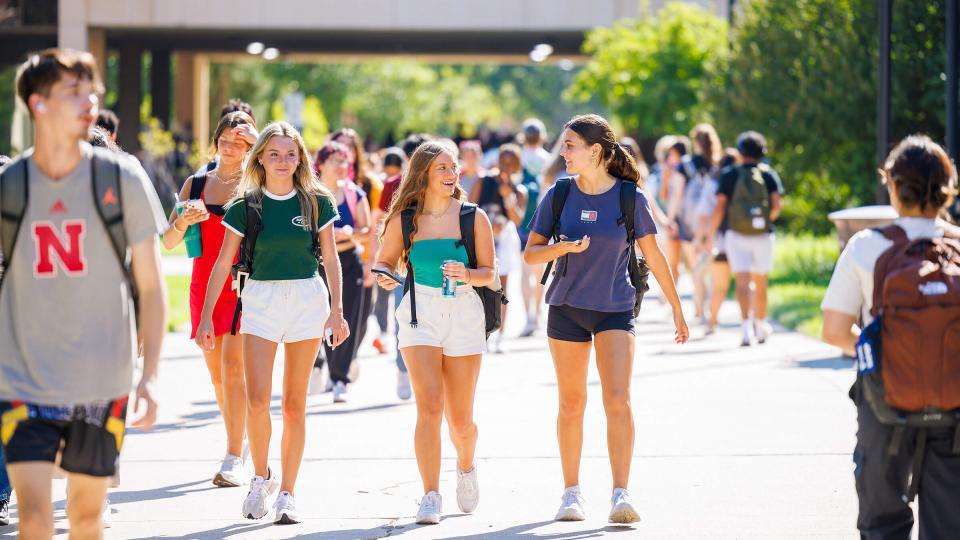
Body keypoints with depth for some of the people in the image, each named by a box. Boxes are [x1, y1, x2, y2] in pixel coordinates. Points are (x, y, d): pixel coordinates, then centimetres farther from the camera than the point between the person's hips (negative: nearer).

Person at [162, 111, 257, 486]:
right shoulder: (195, 184, 10)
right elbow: (168, 241, 9)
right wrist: (183, 221, -14)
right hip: (204, 283, 4)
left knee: (232, 366, -14)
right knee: (216, 372, 8)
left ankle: (234, 459, -14)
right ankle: (237, 445, 24)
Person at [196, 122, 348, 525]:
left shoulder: (316, 202, 2)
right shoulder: (245, 206, 1)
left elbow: (331, 259, 6)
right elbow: (223, 264, 2)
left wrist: (337, 310, -2)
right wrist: (206, 317, -2)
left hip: (307, 299, 0)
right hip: (260, 298, 0)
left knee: (294, 404, 3)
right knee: (257, 400, -11)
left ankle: (287, 493, 10)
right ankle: (261, 477, 13)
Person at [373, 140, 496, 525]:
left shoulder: (474, 218, 1)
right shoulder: (404, 219, 2)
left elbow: (489, 274, 2)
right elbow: (385, 261, 11)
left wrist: (468, 275, -19)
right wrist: (384, 277, -12)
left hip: (464, 311, 1)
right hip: (420, 312, 0)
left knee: (460, 418, 5)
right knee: (429, 406, -16)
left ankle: (466, 467, 39)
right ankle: (430, 497, -12)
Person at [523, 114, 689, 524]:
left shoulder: (630, 197, -6)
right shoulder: (558, 195, -1)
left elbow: (654, 256, 3)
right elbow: (530, 254, 3)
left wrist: (676, 308, 7)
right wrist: (563, 248, -18)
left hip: (615, 309, -2)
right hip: (566, 307, 2)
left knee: (618, 400, -15)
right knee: (572, 403, 8)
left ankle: (621, 495, -16)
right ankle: (571, 492, 20)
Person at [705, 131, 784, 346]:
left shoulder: (730, 176, 1)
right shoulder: (769, 174, 3)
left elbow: (720, 207, -6)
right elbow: (777, 205, -8)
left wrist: (710, 235, 0)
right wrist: (768, 219, 13)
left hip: (736, 234, -2)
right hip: (763, 234, 2)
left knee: (742, 281, -8)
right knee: (760, 283, 14)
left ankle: (746, 324, -25)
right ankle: (761, 326, 27)